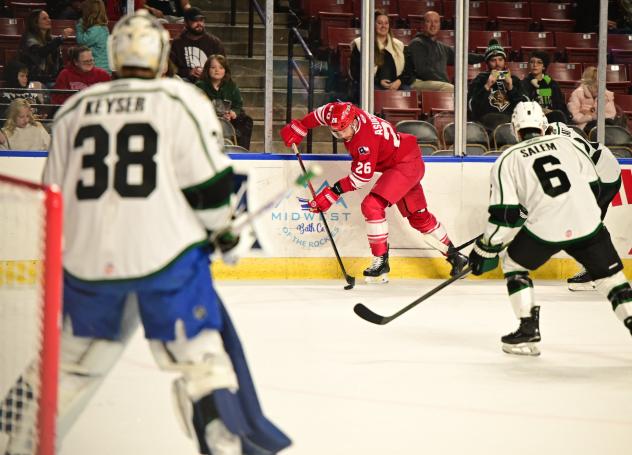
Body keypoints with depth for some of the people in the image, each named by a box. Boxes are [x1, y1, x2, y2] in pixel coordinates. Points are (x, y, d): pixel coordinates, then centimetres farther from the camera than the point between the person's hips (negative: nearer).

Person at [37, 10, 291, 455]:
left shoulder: (74, 109, 9)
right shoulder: (181, 101, -3)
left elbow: (56, 195, 14)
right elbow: (208, 181, -6)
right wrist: (230, 232, 9)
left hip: (88, 259, 4)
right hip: (165, 254, -4)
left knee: (73, 358, 19)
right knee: (201, 356, 3)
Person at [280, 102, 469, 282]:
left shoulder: (366, 140, -33)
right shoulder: (343, 113, -11)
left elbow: (360, 177, -25)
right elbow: (321, 114, 10)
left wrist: (333, 192, -22)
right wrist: (298, 128, 12)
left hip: (405, 164, -10)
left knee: (372, 205, -20)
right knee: (419, 216, 17)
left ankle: (381, 262, -14)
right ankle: (454, 256, 27)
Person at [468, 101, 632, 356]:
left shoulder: (507, 160, 8)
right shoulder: (566, 143, 17)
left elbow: (505, 213, 1)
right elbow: (593, 186, 19)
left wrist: (487, 250, 9)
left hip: (544, 228, -2)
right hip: (587, 223, 2)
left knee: (514, 265, 21)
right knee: (609, 273, 15)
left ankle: (528, 332, 14)